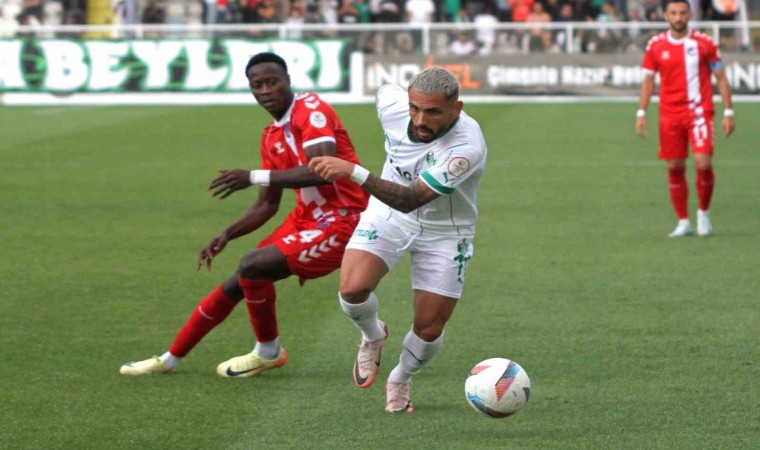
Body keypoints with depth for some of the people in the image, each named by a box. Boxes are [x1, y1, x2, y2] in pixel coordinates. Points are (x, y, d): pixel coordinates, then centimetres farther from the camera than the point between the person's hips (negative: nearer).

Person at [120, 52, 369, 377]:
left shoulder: (311, 110, -15)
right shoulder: (271, 137, 10)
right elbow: (267, 206, 17)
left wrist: (255, 177, -30)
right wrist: (226, 236, 3)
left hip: (340, 220, -9)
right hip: (307, 216, 9)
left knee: (253, 266, -22)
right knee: (234, 287, 9)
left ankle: (268, 353, 1)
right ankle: (169, 360, 22)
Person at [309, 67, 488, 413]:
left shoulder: (467, 147, -36)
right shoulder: (392, 103, -22)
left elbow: (410, 200, -41)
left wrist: (354, 172, -51)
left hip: (444, 232, -2)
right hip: (388, 215, 2)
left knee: (429, 330, -1)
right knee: (353, 288, -22)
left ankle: (401, 380, 33)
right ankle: (373, 336, 13)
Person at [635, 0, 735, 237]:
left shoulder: (704, 43, -1)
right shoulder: (656, 45, 5)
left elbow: (721, 78, 4)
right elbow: (648, 80, 12)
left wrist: (728, 112, -1)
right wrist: (641, 113, 4)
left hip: (699, 112, -2)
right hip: (670, 115, 2)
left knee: (703, 163, -15)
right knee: (675, 168, 1)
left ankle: (704, 213, 8)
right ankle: (683, 222, 12)